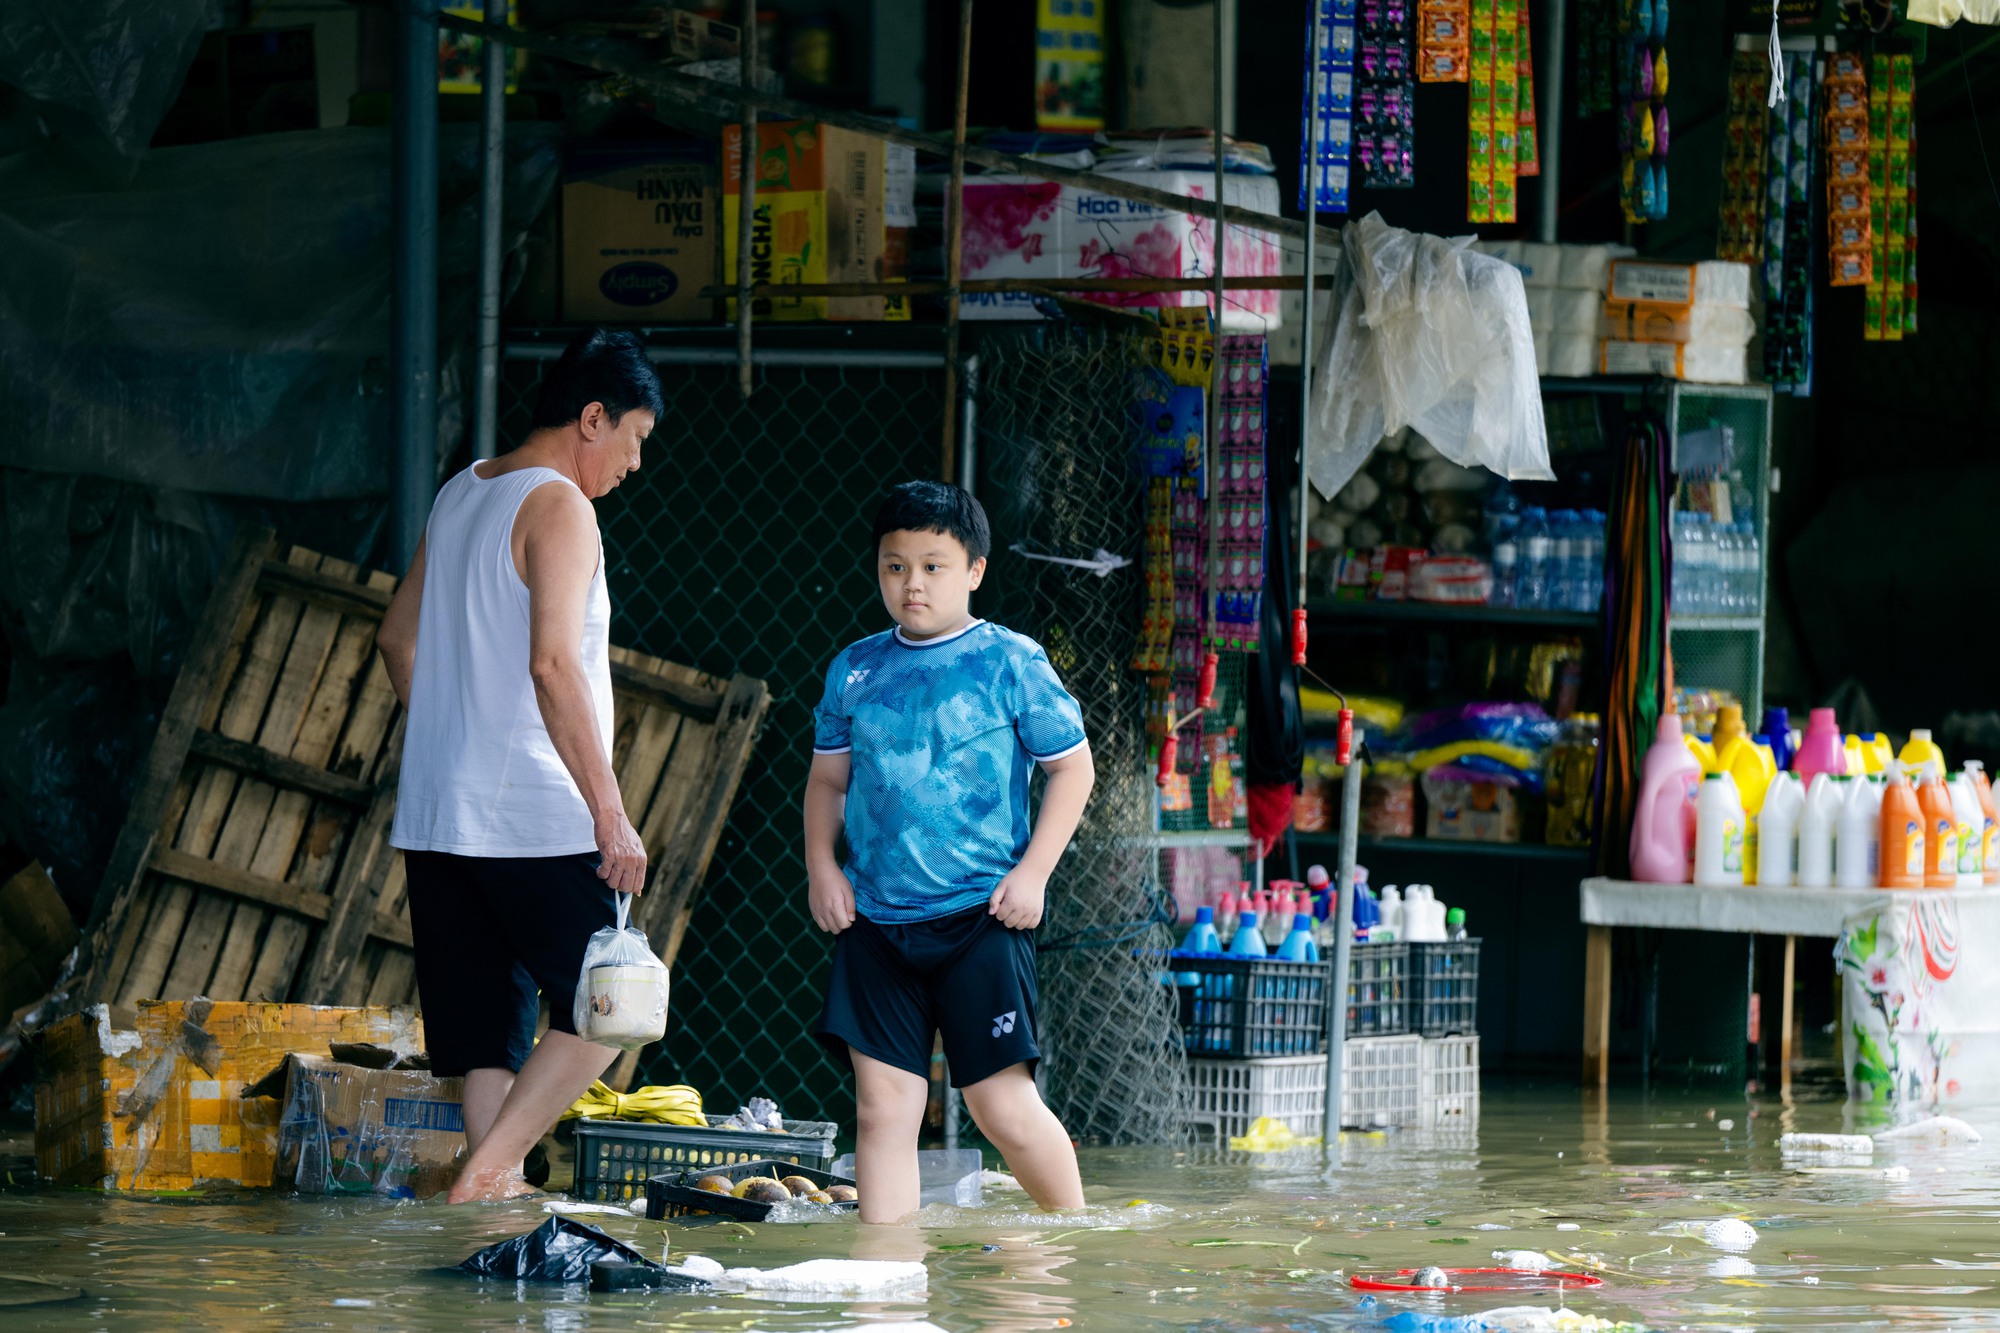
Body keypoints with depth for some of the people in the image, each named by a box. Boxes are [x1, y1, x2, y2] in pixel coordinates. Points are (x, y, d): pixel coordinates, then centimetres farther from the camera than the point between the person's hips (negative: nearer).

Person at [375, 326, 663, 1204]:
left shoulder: (460, 496, 16)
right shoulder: (558, 507, -11)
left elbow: (398, 640, 25)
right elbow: (554, 664, -20)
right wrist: (612, 812, -20)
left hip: (436, 816, 8)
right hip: (539, 819, -8)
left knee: (490, 1030, 9)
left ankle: (495, 1194, 4)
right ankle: (486, 1172, -10)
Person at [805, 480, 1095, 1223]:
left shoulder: (1010, 663, -2)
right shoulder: (855, 671, 9)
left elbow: (1072, 767, 2)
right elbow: (827, 778, 19)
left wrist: (1032, 871, -5)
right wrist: (821, 866, 4)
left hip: (981, 916, -4)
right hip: (876, 916, 4)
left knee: (1002, 1104, -5)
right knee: (881, 1104, -1)